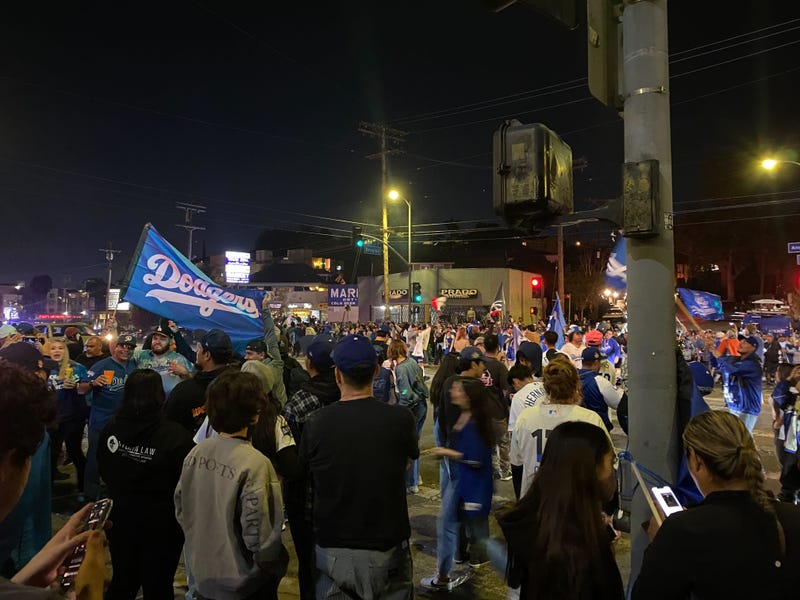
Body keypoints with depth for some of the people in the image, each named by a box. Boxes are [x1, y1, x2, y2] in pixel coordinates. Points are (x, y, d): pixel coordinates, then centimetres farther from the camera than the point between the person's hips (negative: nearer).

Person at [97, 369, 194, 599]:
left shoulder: (110, 430, -10)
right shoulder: (176, 435, -26)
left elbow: (104, 472, 8)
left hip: (121, 517, 4)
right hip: (161, 523, -4)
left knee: (122, 581, 25)